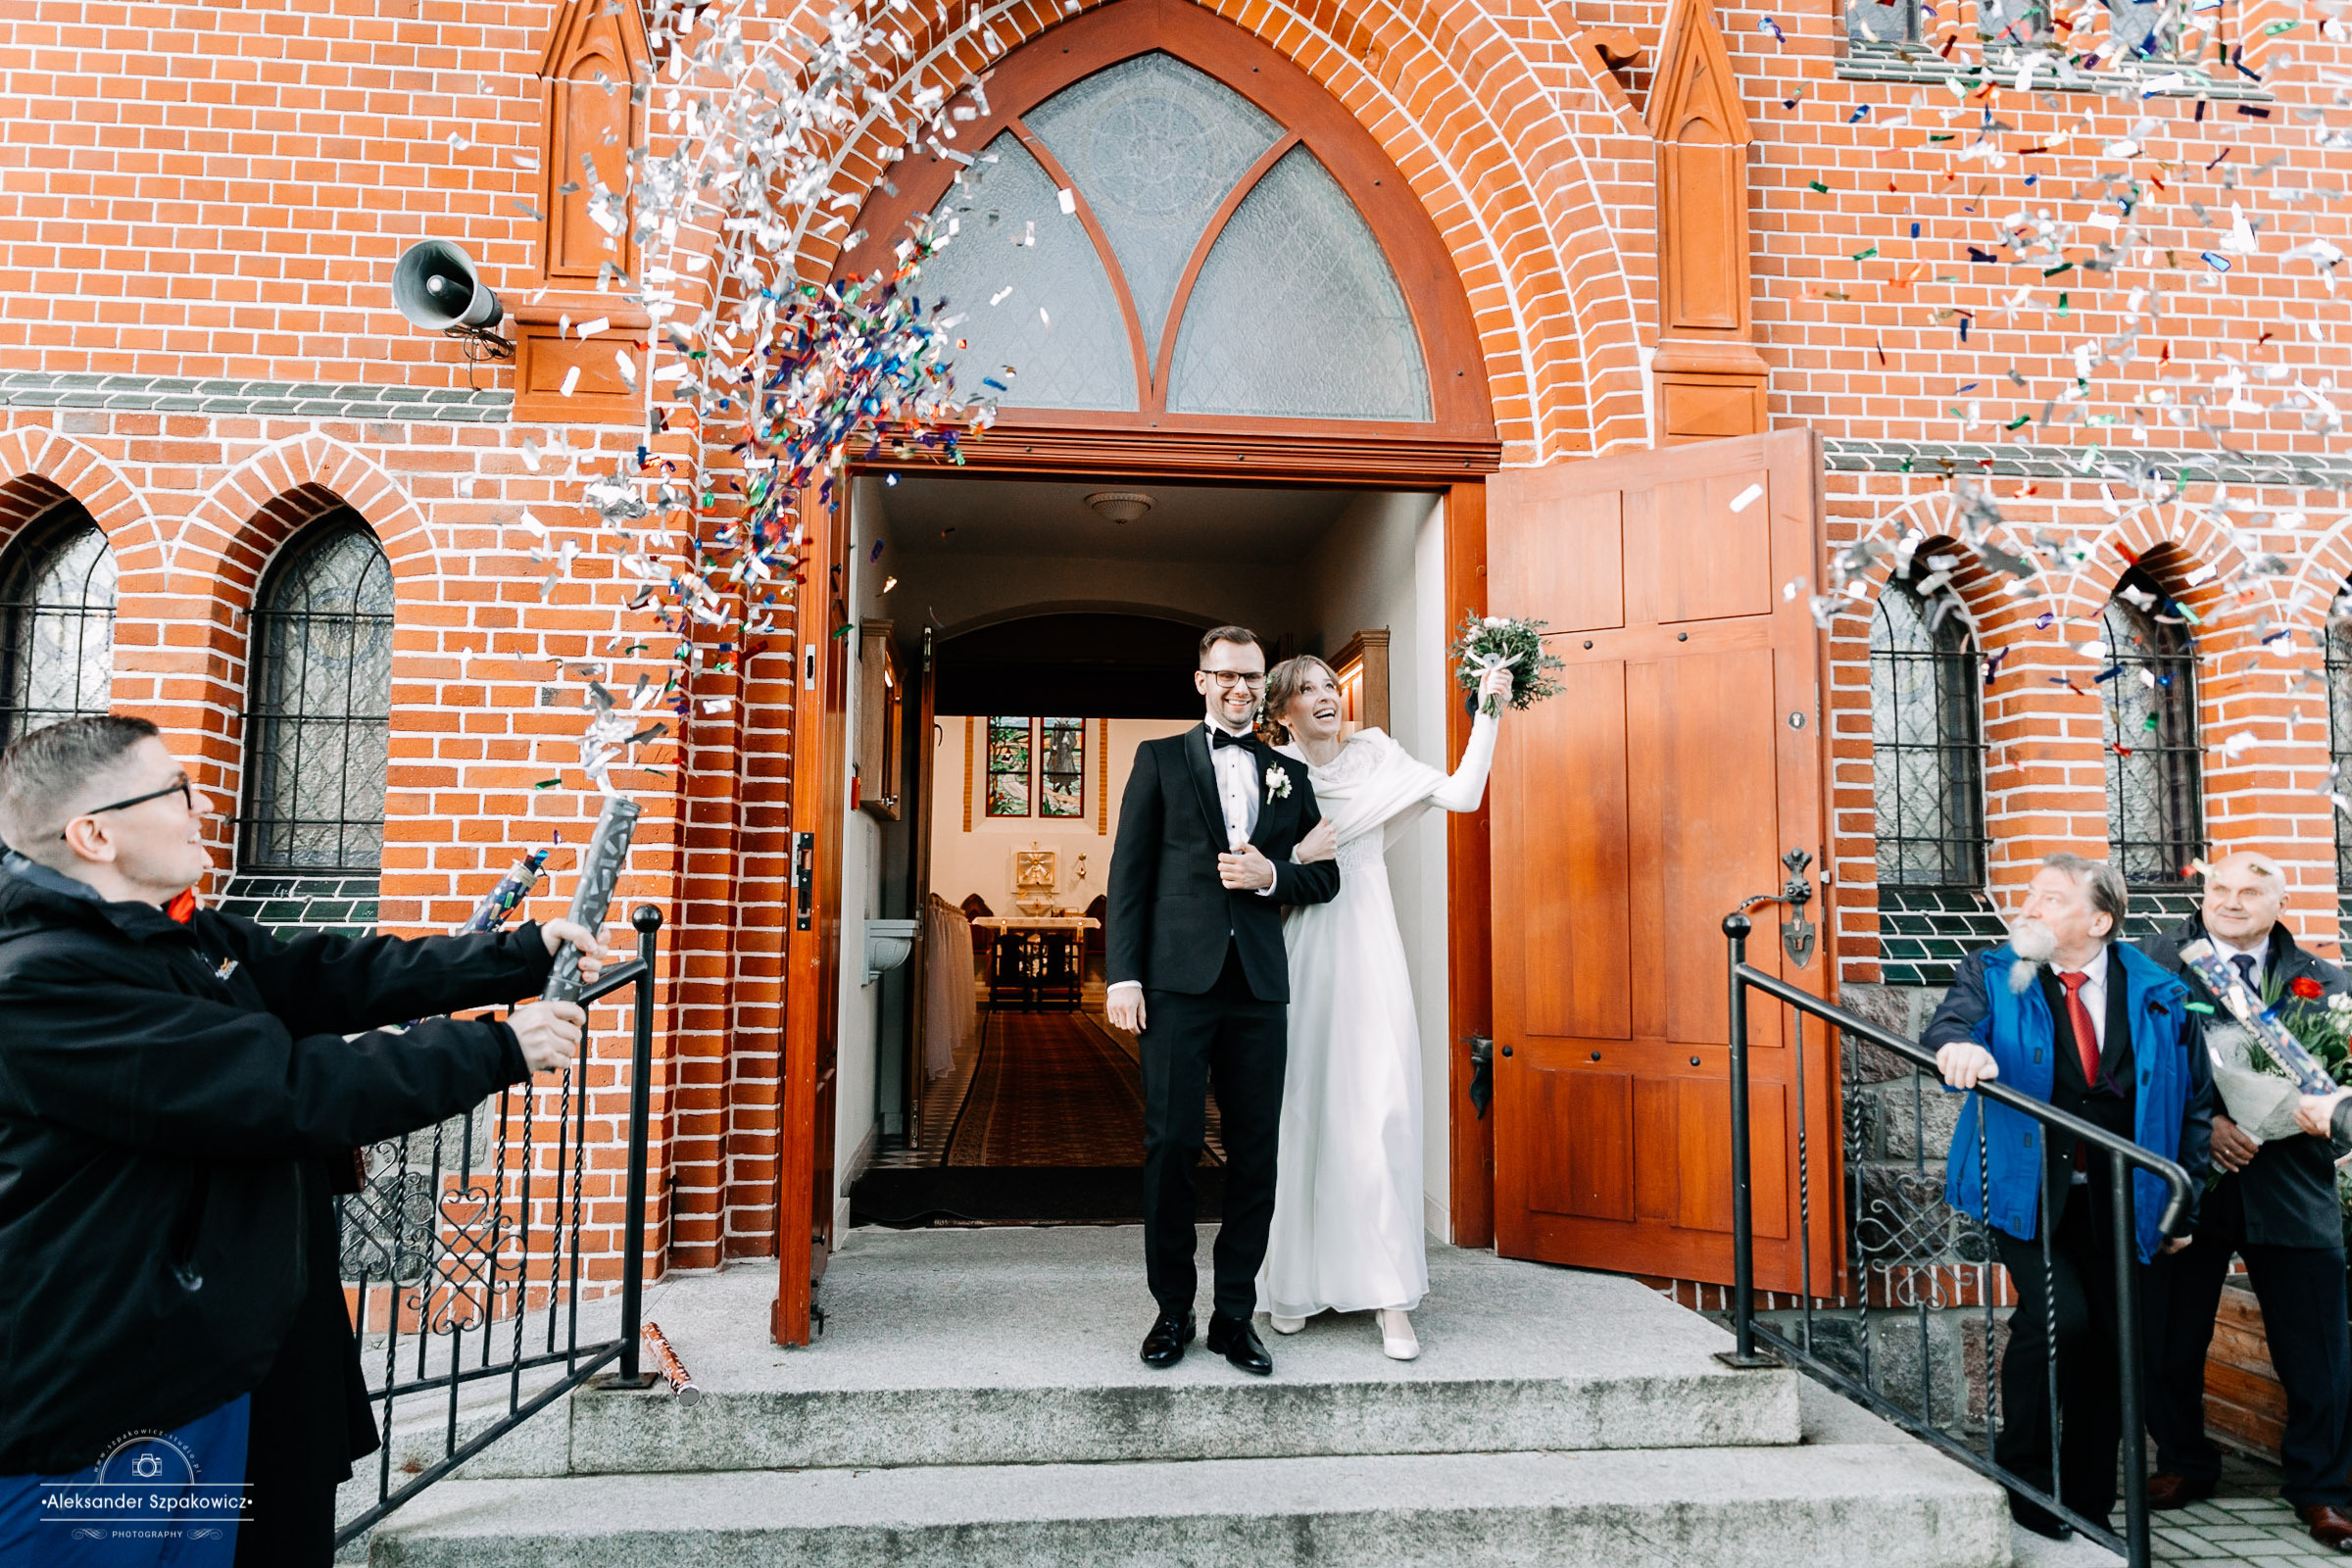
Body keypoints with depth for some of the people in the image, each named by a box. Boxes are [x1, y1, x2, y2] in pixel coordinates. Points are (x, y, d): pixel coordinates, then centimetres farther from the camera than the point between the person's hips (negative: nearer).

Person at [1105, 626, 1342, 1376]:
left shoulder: (1289, 773, 16)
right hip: (1178, 978, -2)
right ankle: (1172, 1310, 14)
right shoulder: (1160, 759, 9)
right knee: (1171, 1145, -1)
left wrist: (1272, 876, -6)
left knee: (1255, 1153, 4)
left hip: (1257, 984, 3)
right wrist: (1122, 975, -6)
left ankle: (1234, 1315, 17)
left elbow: (1326, 877, 16)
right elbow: (1129, 872, 3)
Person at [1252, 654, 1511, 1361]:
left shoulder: (1375, 755, 8)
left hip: (1366, 956, 1)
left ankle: (1391, 1299, -2)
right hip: (1298, 958, 0)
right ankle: (1293, 1284, 18)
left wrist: (1487, 713, -3)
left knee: (1381, 1111, -7)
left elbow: (1462, 794, 0)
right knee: (1300, 1113, 4)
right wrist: (1299, 856, -12)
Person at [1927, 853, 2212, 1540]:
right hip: (2028, 1190, -3)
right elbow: (1950, 1023, -20)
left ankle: (2089, 1508, 24)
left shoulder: (2160, 996, 3)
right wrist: (1958, 1044, -45)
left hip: (2117, 1200, 3)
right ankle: (2023, 1475, 5)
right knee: (2058, 1317, -18)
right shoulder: (1993, 974, -1)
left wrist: (2185, 1201, 9)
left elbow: (2195, 1104, 10)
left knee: (2110, 1347, 6)